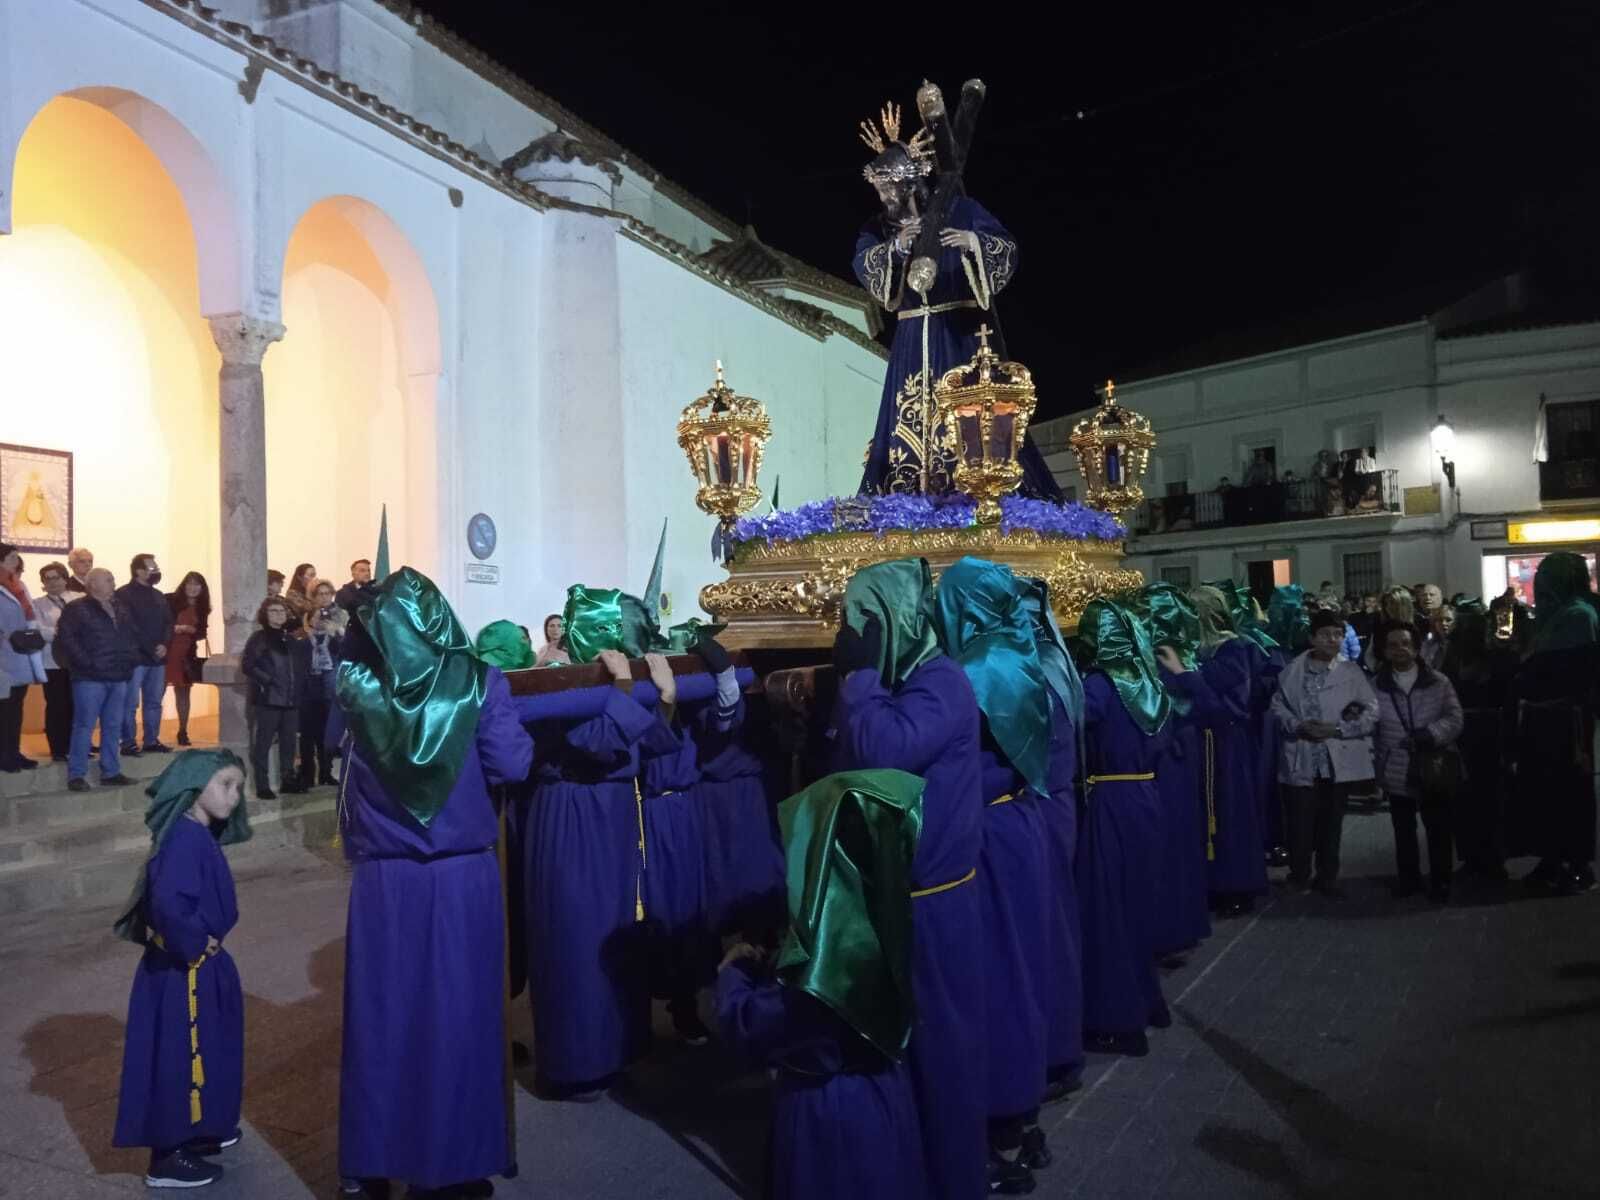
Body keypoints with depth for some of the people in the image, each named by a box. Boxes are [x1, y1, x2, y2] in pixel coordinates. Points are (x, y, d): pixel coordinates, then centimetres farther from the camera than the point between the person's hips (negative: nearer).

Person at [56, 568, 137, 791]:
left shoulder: (118, 609, 17)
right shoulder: (77, 609, -5)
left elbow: (128, 637, 25)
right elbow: (66, 637, -14)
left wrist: (127, 661, 11)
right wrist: (87, 663, -17)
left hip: (118, 678, 7)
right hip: (90, 678, -7)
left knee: (113, 727, 10)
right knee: (84, 726, -4)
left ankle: (111, 772, 17)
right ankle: (76, 775, 2)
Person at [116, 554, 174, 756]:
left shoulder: (158, 596, 17)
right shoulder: (123, 595, -7)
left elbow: (168, 622, 13)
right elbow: (128, 627, -14)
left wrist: (164, 645, -5)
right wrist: (151, 649, -14)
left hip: (157, 658, 7)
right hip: (135, 658, -7)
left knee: (154, 702, 11)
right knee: (131, 704, -4)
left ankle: (151, 741, 18)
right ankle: (129, 743, 1)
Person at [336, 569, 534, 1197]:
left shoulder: (354, 685, -5)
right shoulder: (478, 681, -11)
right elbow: (512, 765, -11)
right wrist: (507, 718, 6)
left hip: (382, 880, 2)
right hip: (464, 875, -1)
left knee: (382, 1015, 14)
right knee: (459, 1015, 10)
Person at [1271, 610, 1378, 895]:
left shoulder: (1352, 672, 0)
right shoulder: (1292, 671, 1)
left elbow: (1371, 711, -3)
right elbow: (1277, 706, 3)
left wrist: (1337, 729, -13)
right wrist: (1298, 726, -15)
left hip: (1338, 760, 1)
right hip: (1301, 761, -1)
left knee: (1331, 823, 12)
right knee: (1300, 823, 2)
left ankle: (1327, 877, 27)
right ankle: (1299, 875, 21)